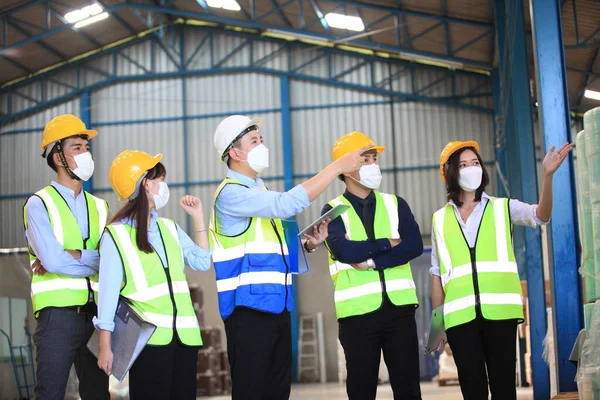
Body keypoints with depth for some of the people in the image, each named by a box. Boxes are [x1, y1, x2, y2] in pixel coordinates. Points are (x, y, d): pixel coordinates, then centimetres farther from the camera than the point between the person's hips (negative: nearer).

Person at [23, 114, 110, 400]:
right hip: (58, 313, -5)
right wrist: (97, 260, -3)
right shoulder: (39, 204, -1)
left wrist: (70, 255, -12)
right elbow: (52, 260, -15)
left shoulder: (99, 207, 14)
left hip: (96, 312, 5)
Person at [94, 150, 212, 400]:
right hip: (148, 338, -5)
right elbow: (108, 292, -3)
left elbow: (202, 262, 13)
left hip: (184, 336, 5)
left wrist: (198, 217, 11)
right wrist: (105, 347, -5)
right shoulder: (115, 235, -1)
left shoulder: (170, 229, 16)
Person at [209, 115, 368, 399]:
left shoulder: (260, 191, 17)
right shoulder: (231, 193, -11)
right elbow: (287, 204, -25)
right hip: (248, 308, -9)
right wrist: (338, 167, -22)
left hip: (277, 306, 9)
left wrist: (309, 243, 3)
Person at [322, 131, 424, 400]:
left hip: (399, 307, 2)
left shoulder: (395, 204, 10)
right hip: (357, 311, -2)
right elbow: (344, 251, -16)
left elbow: (414, 246, -5)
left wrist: (371, 260, -13)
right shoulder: (333, 210, 3)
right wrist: (387, 243, -6)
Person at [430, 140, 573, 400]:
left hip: (499, 309, -1)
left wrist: (547, 175, -26)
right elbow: (437, 272, 13)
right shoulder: (440, 219, 12)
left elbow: (540, 216, -11)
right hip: (459, 314, 1)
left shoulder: (502, 207, 9)